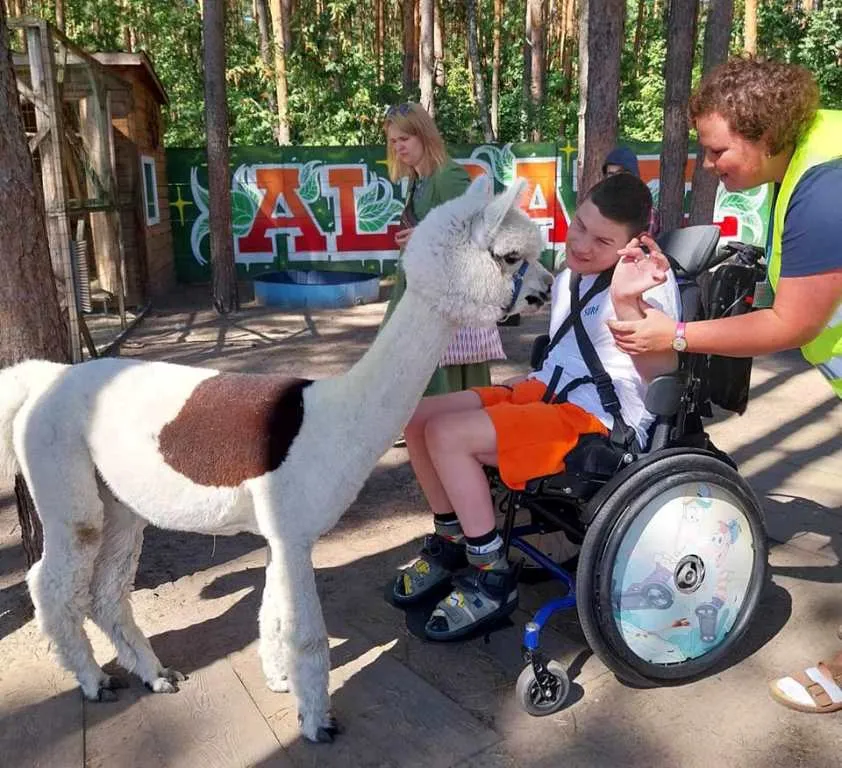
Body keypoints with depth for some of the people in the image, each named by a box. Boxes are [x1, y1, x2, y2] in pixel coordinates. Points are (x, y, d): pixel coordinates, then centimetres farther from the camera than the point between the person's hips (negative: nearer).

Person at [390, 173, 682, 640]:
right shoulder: (568, 278, 14)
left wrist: (627, 302, -40)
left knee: (447, 434, -23)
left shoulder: (648, 278, -11)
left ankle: (492, 577, -7)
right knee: (419, 417, 0)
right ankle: (451, 542, 17)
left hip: (600, 421, -9)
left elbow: (661, 371, -25)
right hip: (545, 392, 9)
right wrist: (524, 383, 17)